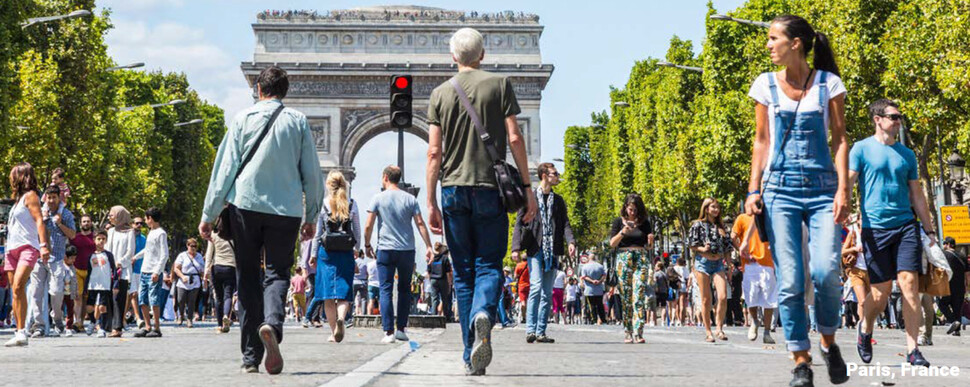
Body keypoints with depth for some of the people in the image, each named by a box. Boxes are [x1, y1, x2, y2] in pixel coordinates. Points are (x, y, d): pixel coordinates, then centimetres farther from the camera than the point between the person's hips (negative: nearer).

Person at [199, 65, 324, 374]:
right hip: (286, 209, 0)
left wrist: (209, 214, 4)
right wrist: (311, 216, 17)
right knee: (277, 273, 6)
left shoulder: (244, 118, 4)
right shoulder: (298, 121, 5)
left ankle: (251, 357, 6)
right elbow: (312, 173, 7)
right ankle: (272, 323, -26)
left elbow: (225, 167, 1)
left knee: (248, 278, 8)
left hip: (245, 205, 0)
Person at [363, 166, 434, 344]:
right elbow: (420, 224, -1)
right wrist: (428, 246, -1)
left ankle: (389, 332, -11)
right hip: (407, 250, 2)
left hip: (385, 250, -2)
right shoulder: (410, 199, 5)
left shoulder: (378, 199, 0)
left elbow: (368, 226, -3)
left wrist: (367, 245, 10)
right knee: (404, 290, 14)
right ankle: (401, 329, 12)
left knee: (386, 290, -2)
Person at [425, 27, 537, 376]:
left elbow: (434, 153, 4)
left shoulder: (440, 93, 8)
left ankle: (471, 356, 5)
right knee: (489, 266, 3)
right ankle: (483, 315, -29)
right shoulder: (500, 85, 3)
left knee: (463, 273, 7)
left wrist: (431, 203, 6)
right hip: (490, 189, -2)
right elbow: (514, 138, -3)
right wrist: (527, 188, 1)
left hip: (454, 190, 2)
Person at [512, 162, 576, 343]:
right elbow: (519, 223, 3)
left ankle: (541, 332, 6)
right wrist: (517, 247, -8)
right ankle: (530, 329, -16)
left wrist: (570, 242, -8)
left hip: (552, 251, 4)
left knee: (547, 293, 3)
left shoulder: (558, 200, 17)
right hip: (535, 249, -4)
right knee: (536, 286, -17)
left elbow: (565, 223, 11)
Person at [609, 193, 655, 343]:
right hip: (623, 259, 0)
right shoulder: (619, 221, 8)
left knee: (639, 296, -12)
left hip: (641, 259, 0)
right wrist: (622, 232, -13)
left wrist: (651, 241, -8)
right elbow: (612, 243, 2)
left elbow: (649, 247, 14)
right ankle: (628, 333, 5)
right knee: (625, 298, 0)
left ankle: (638, 333, -19)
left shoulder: (645, 223, 10)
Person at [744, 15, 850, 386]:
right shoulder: (765, 85, 8)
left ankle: (829, 343, 7)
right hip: (780, 190, 2)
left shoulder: (828, 83, 3)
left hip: (822, 190, -1)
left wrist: (843, 189, -7)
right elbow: (761, 141, 12)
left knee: (825, 272, -17)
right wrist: (753, 189, 4)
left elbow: (840, 139, 3)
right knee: (789, 282, -5)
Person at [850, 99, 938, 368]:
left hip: (906, 225, 3)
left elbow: (917, 195, 19)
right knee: (880, 293, -1)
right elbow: (846, 184, -3)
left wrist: (929, 231, 17)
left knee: (909, 284, -9)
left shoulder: (907, 154, 15)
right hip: (875, 227, -3)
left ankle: (912, 349, -7)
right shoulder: (862, 149, 3)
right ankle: (866, 330, 29)